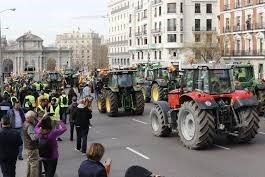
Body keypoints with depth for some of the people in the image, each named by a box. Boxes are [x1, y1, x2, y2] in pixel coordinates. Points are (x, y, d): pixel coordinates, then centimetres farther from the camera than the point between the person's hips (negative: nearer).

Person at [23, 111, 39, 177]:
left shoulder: (25, 123, 3)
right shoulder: (29, 126, -28)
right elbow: (33, 137, -41)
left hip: (28, 147, 10)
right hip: (32, 149, -10)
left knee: (30, 163, 24)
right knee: (34, 164, 1)